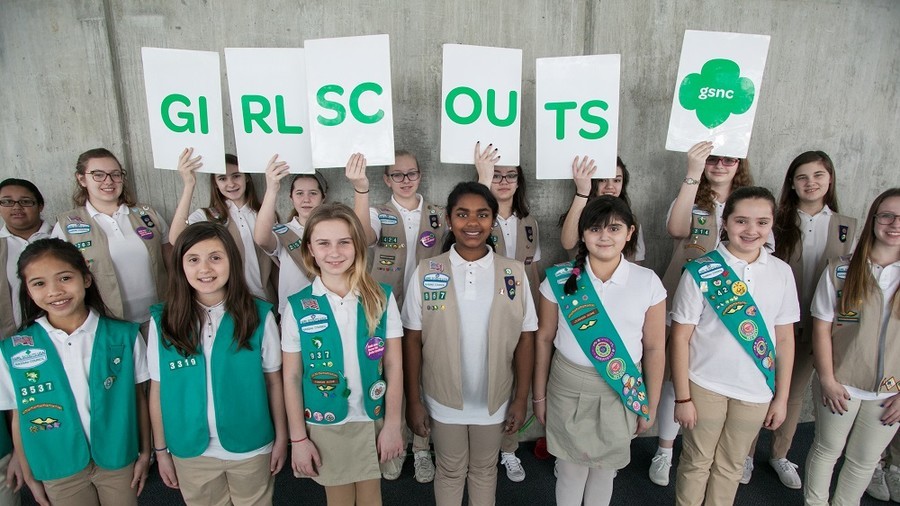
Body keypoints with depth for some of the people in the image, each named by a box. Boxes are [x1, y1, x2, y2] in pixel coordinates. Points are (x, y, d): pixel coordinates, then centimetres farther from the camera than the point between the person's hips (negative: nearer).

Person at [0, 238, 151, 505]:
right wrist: (29, 476, 5)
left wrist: (145, 453, 2)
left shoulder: (125, 336, -12)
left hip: (119, 461, 0)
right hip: (59, 472, 1)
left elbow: (138, 397, -3)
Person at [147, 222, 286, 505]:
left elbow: (274, 381, -4)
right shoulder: (162, 322, -9)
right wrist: (161, 450, 5)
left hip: (251, 448, 0)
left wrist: (281, 438, 1)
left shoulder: (259, 315, -12)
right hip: (190, 453, 1)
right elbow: (158, 390, 0)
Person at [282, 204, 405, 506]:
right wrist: (298, 438, -3)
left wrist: (392, 424, -4)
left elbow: (394, 365, -4)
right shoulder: (297, 307, -9)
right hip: (324, 425, 0)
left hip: (373, 420, 1)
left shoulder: (382, 298, -8)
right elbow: (291, 377, -4)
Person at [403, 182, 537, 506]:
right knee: (450, 471, 20)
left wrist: (521, 399, -2)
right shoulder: (426, 273, -10)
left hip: (494, 400, 1)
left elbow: (525, 339, -3)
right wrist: (413, 401, -5)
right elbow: (412, 340, -6)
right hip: (443, 399, -1)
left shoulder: (514, 273, -8)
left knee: (485, 470, 22)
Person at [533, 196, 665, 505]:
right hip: (569, 387, 0)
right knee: (571, 468, 12)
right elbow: (544, 338, -1)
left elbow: (654, 348, -1)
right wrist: (539, 395, 4)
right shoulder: (559, 279, -9)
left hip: (623, 391, 1)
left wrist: (651, 405, 4)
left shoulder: (647, 282, -8)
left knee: (605, 469, 18)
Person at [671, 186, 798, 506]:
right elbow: (680, 337, -9)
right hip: (705, 386, -3)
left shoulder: (781, 272, -1)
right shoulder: (701, 272, -12)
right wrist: (683, 397, -8)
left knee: (731, 465, 19)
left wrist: (781, 396, 6)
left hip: (756, 391, 3)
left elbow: (785, 338, 5)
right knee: (697, 461, 13)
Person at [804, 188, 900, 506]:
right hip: (841, 385, -1)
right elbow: (821, 328, -8)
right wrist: (827, 380, -10)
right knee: (827, 449, 16)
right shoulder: (840, 270, -9)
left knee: (865, 459, 17)